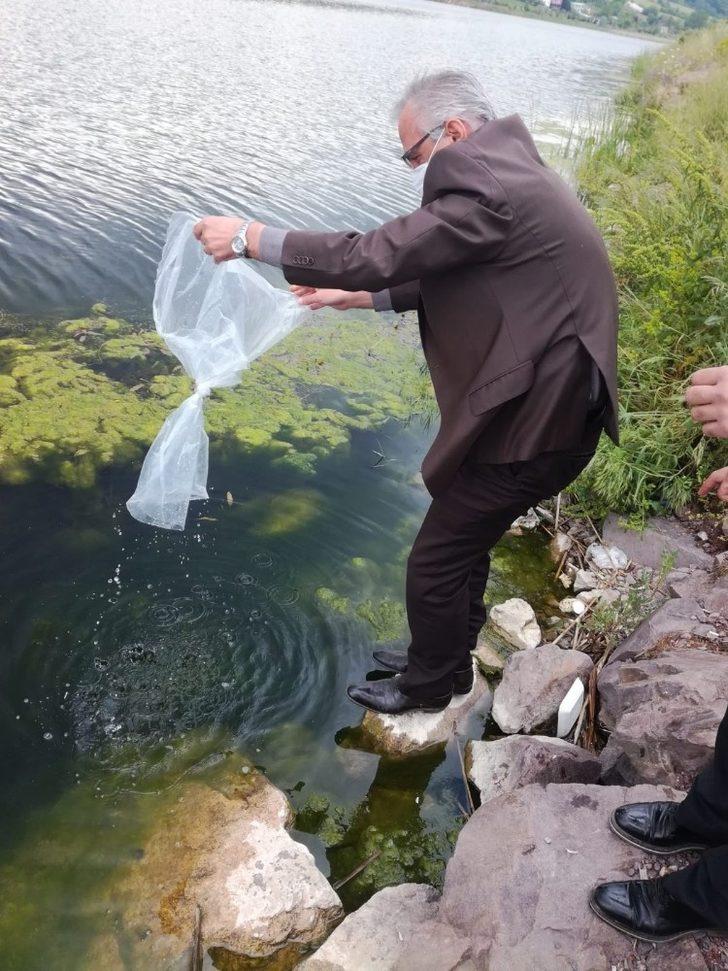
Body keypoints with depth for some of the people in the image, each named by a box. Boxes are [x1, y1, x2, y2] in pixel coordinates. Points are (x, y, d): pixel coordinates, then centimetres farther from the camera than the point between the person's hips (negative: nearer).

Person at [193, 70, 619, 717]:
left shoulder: (489, 189, -21)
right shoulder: (511, 175, 11)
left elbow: (377, 254, -24)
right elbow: (445, 280, 19)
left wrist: (252, 238, -15)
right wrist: (360, 297, 14)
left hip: (534, 422, -10)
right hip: (543, 404, 10)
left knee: (436, 563, 6)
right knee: (465, 542, 24)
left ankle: (430, 687, 31)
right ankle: (447, 656, 46)